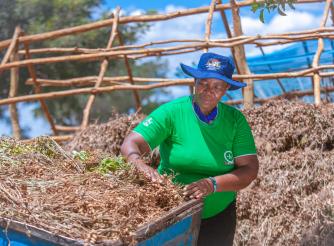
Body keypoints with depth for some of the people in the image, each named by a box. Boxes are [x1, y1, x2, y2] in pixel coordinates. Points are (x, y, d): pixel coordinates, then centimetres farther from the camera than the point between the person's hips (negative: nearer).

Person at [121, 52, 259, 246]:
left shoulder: (235, 120, -7)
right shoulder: (172, 112, -13)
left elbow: (250, 169, -13)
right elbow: (130, 144, -20)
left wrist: (213, 184, -29)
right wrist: (141, 165, -42)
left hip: (218, 216, 2)